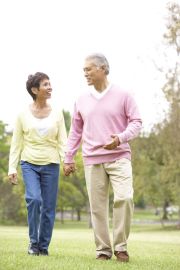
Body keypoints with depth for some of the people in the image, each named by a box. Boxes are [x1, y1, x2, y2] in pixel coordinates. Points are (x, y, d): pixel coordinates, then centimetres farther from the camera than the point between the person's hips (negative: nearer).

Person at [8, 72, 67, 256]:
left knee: (48, 207, 0)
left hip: (51, 165, 2)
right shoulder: (23, 115, 2)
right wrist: (12, 168, -2)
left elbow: (62, 141, 2)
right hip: (29, 164, -1)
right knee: (34, 199, -20)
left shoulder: (57, 114, 5)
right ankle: (33, 242, -3)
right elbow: (16, 143, 4)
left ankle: (44, 246, 14)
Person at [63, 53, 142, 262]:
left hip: (119, 157, -3)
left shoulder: (122, 95, 1)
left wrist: (121, 138, -18)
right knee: (97, 206, 1)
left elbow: (136, 122, -1)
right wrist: (68, 158, 14)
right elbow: (75, 131, 16)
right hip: (92, 160, 3)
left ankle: (120, 246, -5)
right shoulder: (82, 100, 11)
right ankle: (103, 249, 10)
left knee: (124, 197, -19)